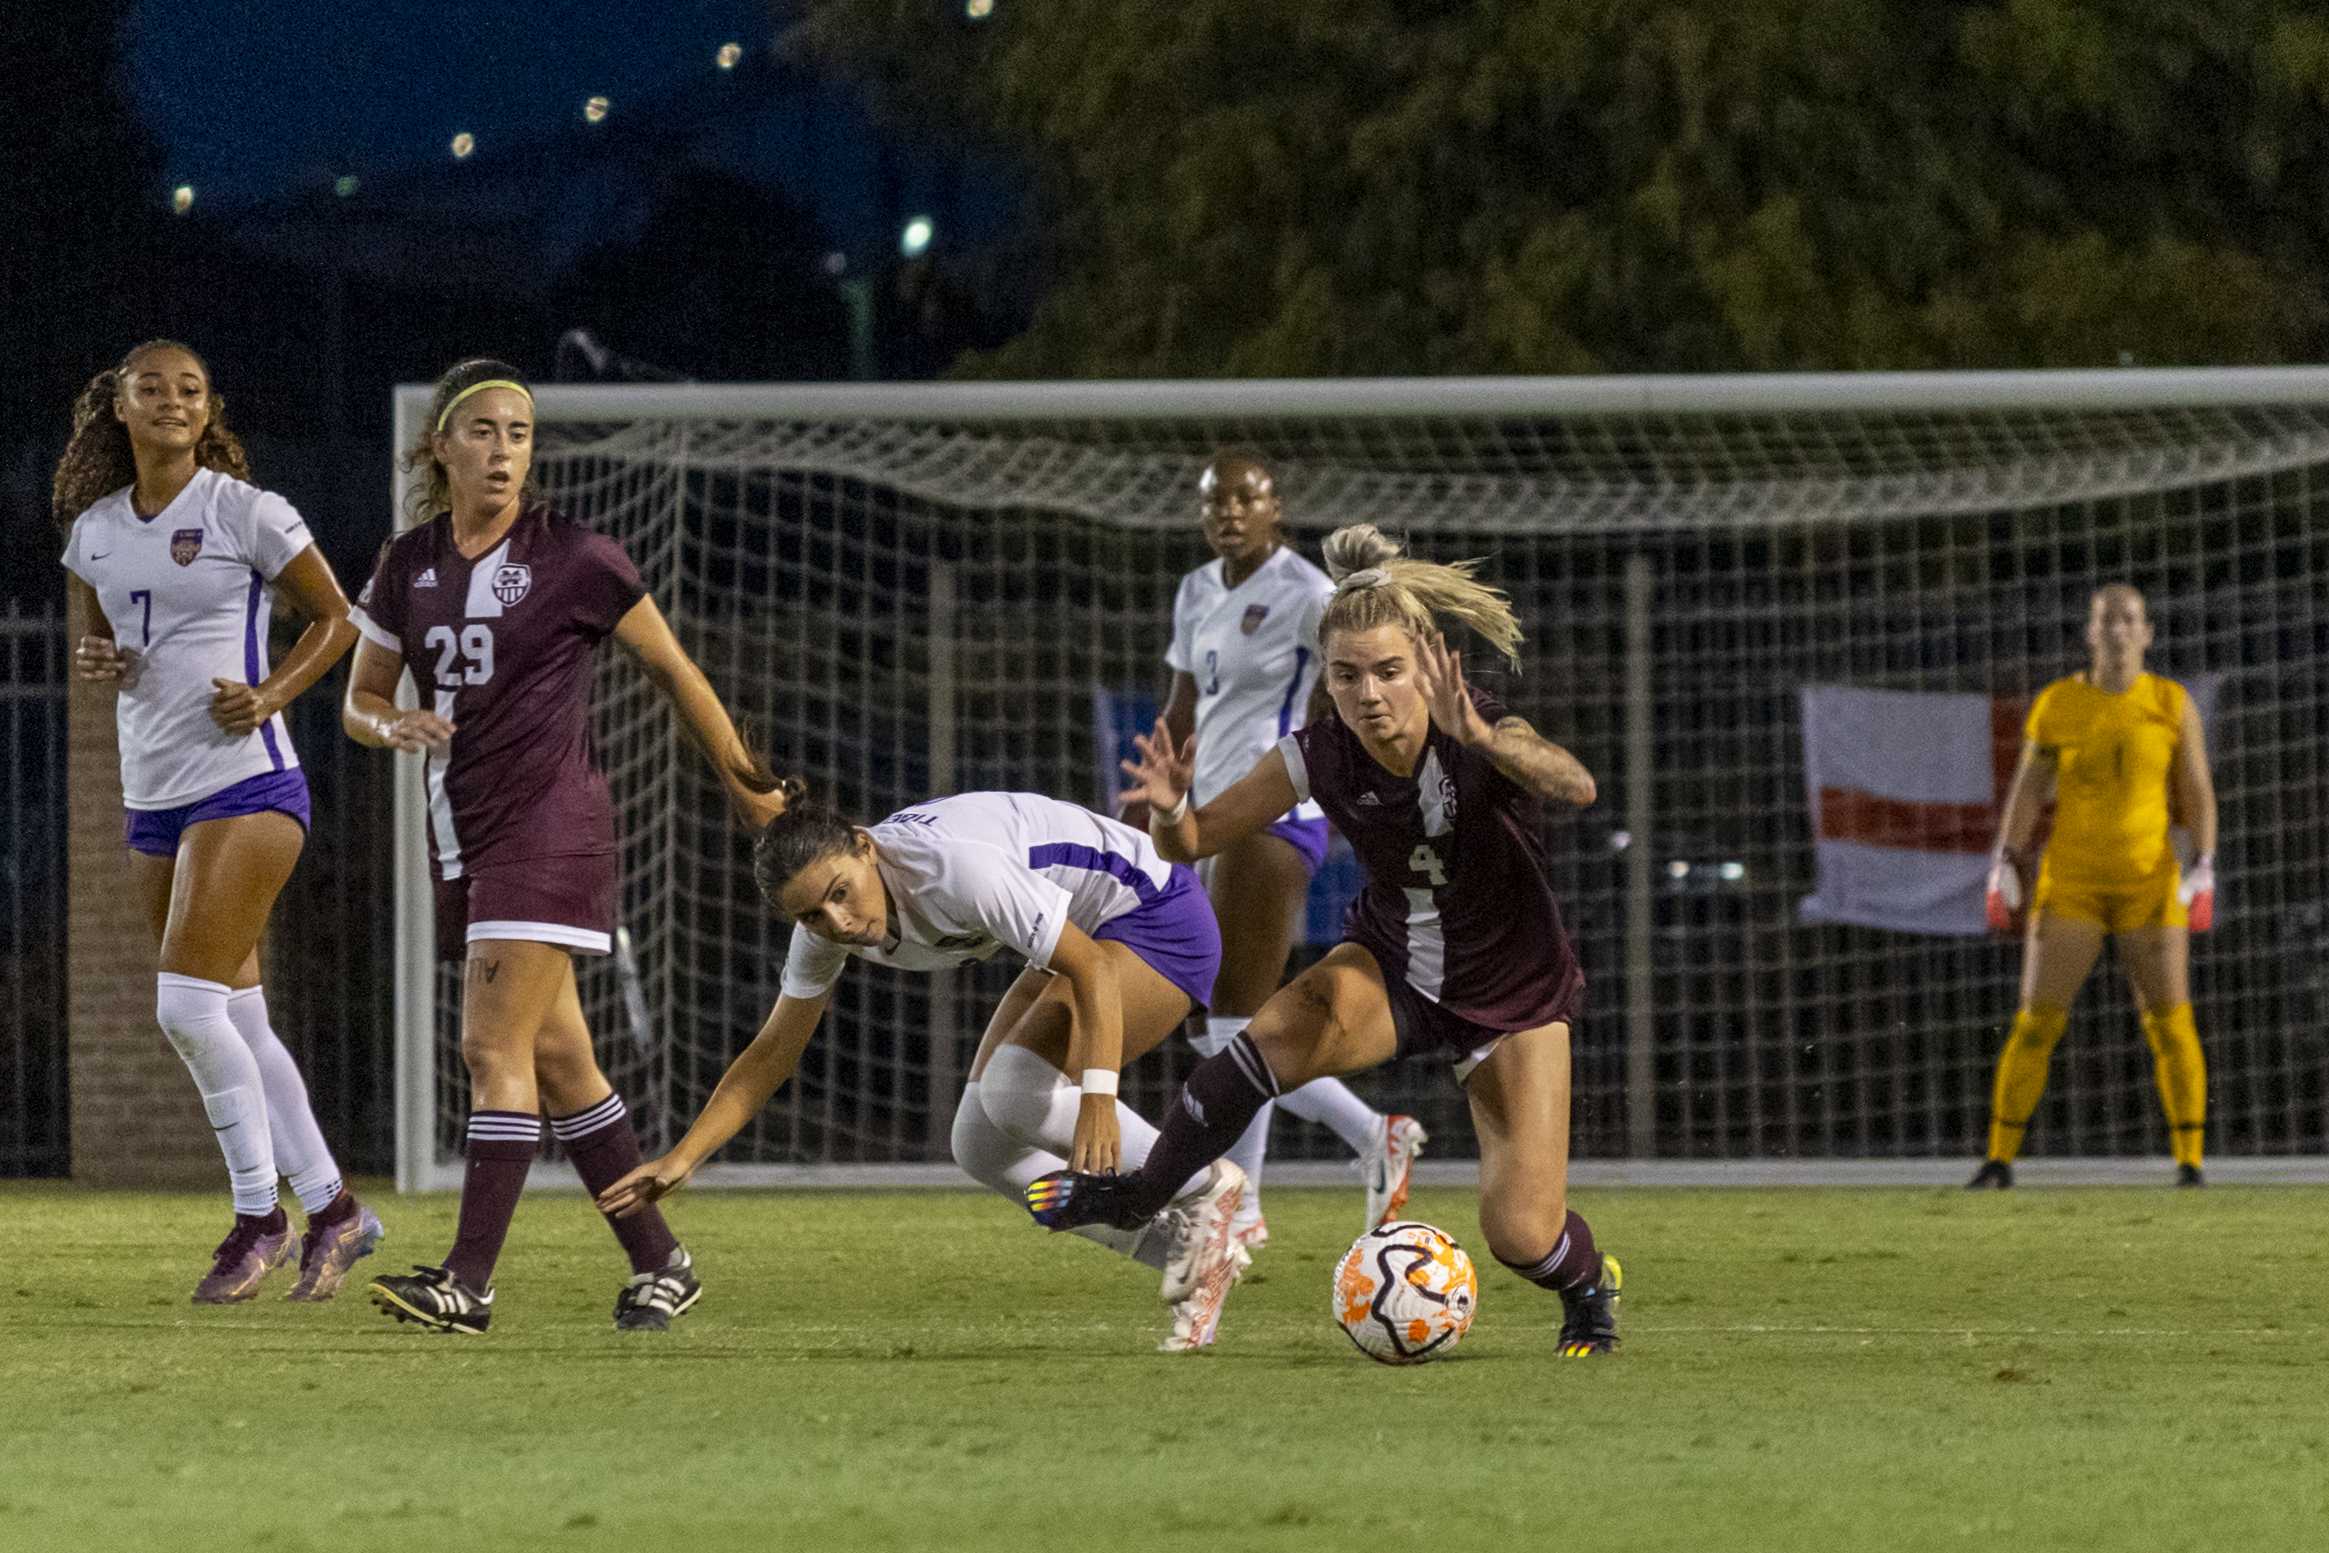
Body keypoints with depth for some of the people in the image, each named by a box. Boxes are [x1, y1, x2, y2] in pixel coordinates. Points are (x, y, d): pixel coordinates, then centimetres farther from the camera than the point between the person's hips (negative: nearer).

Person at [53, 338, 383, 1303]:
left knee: (188, 1003, -15)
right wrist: (98, 663, 2)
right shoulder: (95, 532, 11)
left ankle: (257, 1215, -2)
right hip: (153, 796, 6)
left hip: (245, 781, -6)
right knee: (236, 1020, 7)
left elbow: (334, 618, 3)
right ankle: (330, 1208, 16)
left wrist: (268, 695, -11)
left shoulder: (245, 512, -5)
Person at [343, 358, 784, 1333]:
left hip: (549, 824, -6)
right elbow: (360, 700, 15)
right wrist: (393, 725, -9)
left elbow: (672, 672, 3)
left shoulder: (575, 560, -6)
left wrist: (749, 789, 8)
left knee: (496, 1048, -14)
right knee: (555, 1059, 9)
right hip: (464, 833, 6)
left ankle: (468, 1282, -17)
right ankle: (659, 1263, 17)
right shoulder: (409, 567, 8)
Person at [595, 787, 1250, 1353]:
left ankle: (1203, 1190, -10)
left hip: (1157, 916, -9)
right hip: (1082, 935, 9)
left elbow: (1093, 968, -33)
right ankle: (1181, 1250, 8)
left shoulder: (956, 866, -34)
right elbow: (772, 1054, 0)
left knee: (1012, 1088, -26)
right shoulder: (825, 923, -10)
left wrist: (1097, 1101, -43)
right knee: (982, 1144, -1)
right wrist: (682, 1158, -9)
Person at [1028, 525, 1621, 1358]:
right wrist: (1171, 808, -34)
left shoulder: (1486, 739, -29)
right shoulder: (1321, 756, -18)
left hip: (1514, 997, -2)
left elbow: (1575, 785, -50)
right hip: (1390, 968, 2)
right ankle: (1139, 1192, -11)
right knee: (1274, 1039, -32)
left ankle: (1589, 1285, 27)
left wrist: (1482, 739, -68)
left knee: (1523, 1237, -11)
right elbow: (1192, 841, -9)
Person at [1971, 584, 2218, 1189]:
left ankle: (2190, 1163, 3)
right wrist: (2004, 870, -6)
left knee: (2171, 1021, -6)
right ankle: (1999, 1161, 1)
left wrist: (2204, 872, -9)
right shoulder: (2054, 705, -1)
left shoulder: (2173, 705, 0)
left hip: (2150, 886, 0)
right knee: (2036, 1020, -7)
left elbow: (2198, 793, 1)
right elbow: (2026, 791, 1)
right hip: (2069, 884, 0)